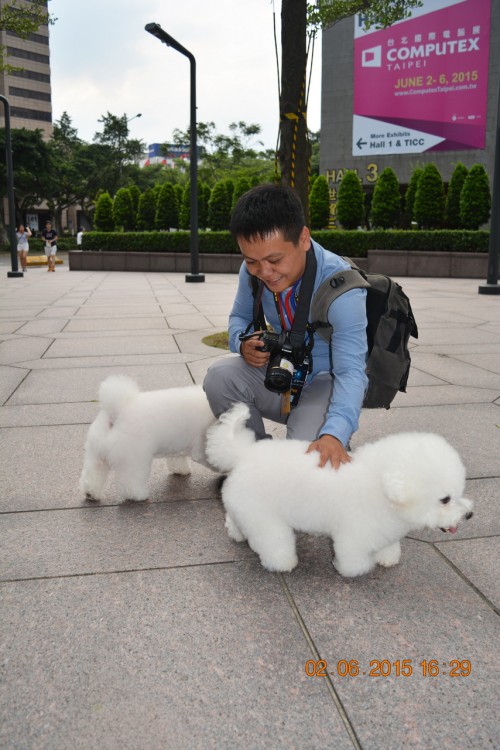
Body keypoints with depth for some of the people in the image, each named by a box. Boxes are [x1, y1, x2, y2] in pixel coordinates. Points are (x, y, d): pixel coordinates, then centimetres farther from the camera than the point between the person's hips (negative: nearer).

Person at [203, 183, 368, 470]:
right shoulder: (252, 271, -13)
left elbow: (351, 371, -34)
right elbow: (239, 316, 8)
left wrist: (334, 435, -52)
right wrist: (243, 343, -19)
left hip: (325, 383, -5)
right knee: (221, 376, -23)